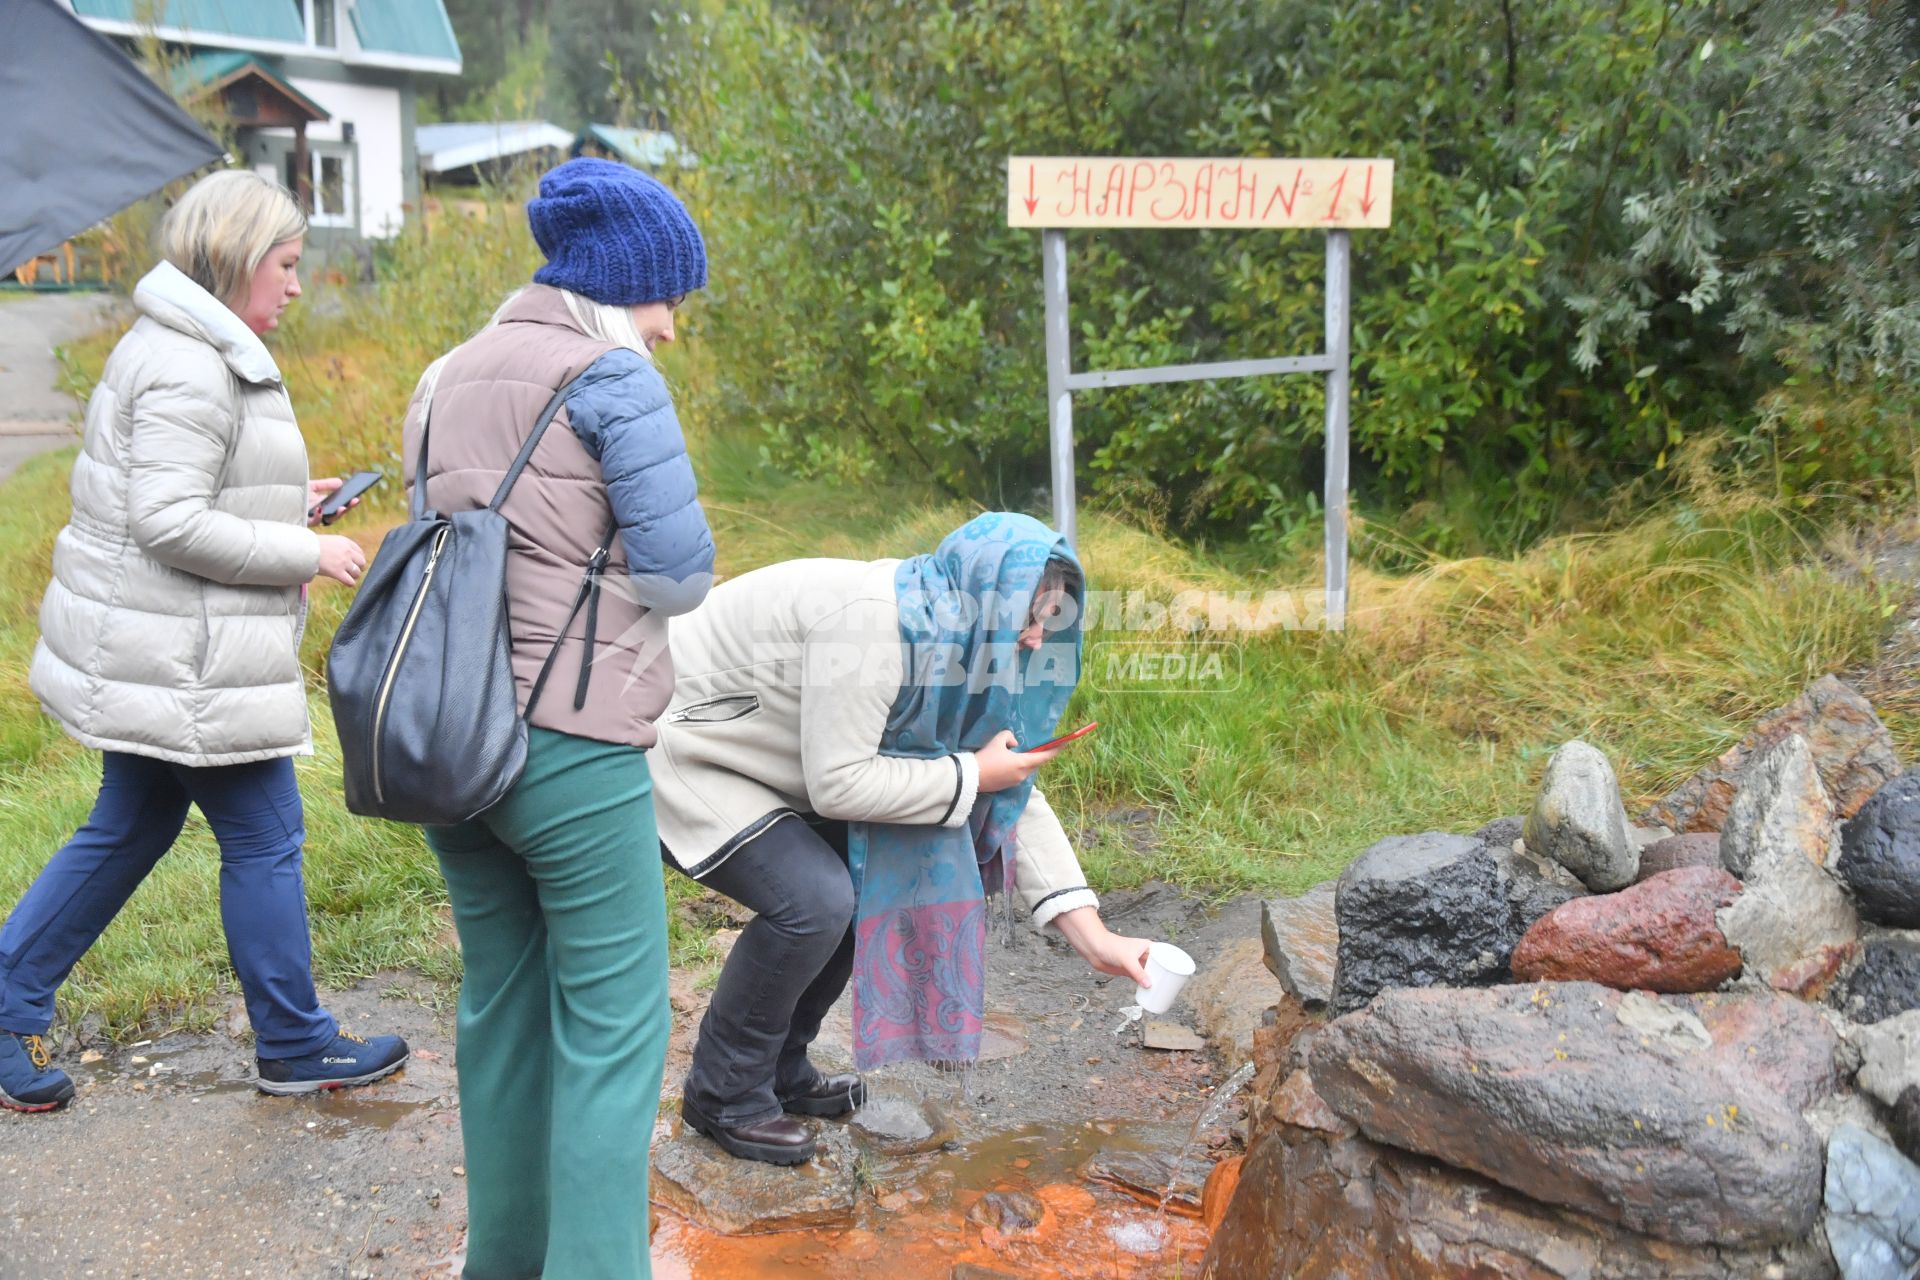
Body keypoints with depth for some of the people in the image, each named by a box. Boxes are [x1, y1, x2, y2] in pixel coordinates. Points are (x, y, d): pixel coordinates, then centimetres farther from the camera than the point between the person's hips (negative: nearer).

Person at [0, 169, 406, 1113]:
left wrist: (283, 505, 13)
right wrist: (306, 552, -17)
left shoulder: (187, 351, 14)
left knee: (128, 830, 19)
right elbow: (169, 523, -24)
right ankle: (295, 1045, 16)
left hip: (155, 658, 11)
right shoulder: (190, 371, -19)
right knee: (264, 839, 2)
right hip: (180, 667, -10)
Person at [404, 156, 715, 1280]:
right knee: (613, 1026, 1)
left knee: (502, 1005, 18)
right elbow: (681, 573, -10)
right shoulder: (614, 376, -8)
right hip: (572, 742, -8)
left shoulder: (445, 379, 16)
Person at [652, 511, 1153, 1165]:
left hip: (746, 756, 9)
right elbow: (838, 784, -31)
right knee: (814, 900, -22)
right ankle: (725, 1095, -1)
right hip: (673, 751, -9)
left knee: (876, 881, 2)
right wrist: (972, 775, -20)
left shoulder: (951, 639, -2)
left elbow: (1015, 795, 0)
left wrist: (1094, 937, -4)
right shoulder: (868, 620, -31)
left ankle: (781, 1073, 17)